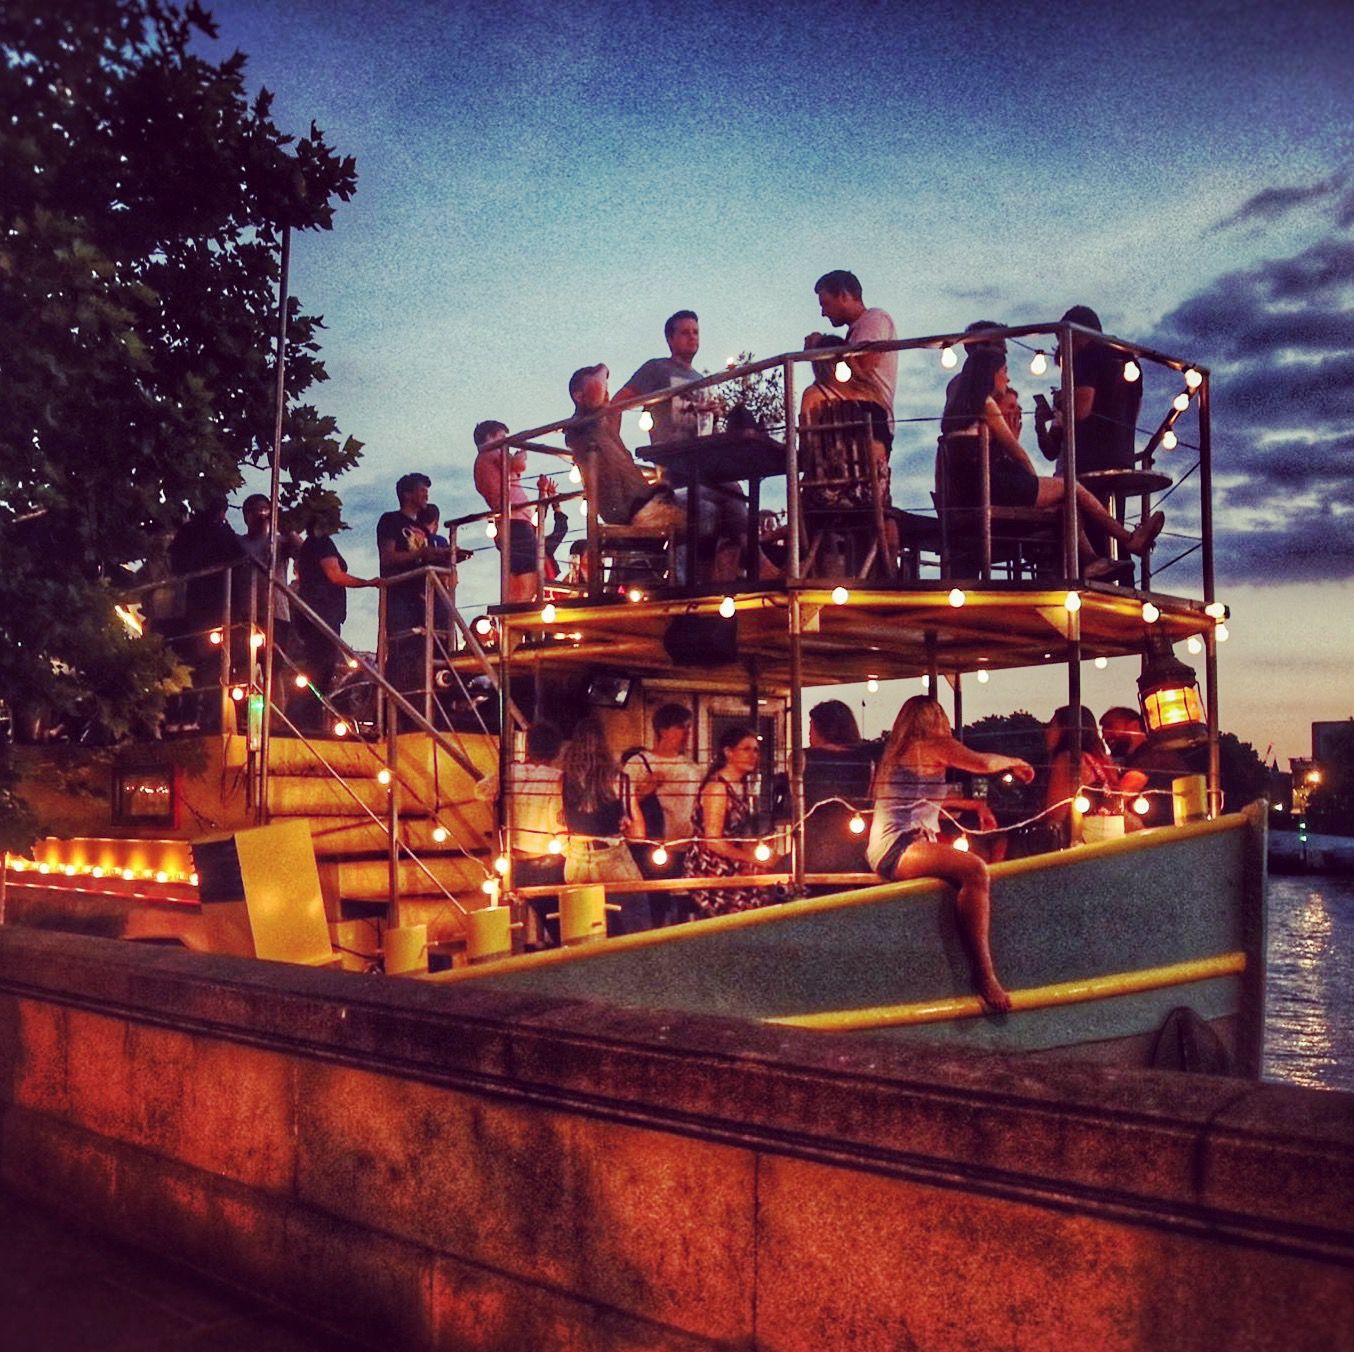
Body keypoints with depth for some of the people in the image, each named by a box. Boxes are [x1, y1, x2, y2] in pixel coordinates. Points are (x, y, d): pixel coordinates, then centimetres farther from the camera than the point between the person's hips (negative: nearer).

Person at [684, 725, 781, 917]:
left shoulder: (742, 786, 13)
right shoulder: (717, 786, -13)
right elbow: (713, 841, -18)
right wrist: (755, 859, -14)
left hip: (733, 864, 8)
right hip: (710, 871, -8)